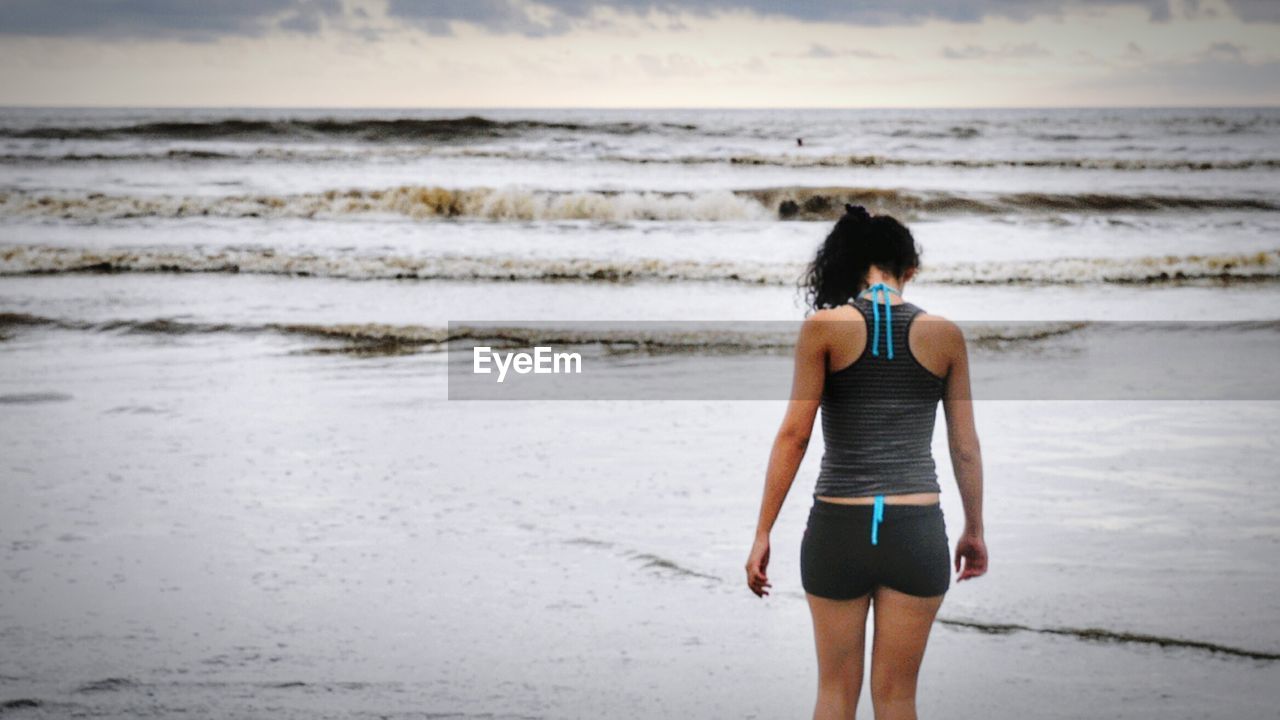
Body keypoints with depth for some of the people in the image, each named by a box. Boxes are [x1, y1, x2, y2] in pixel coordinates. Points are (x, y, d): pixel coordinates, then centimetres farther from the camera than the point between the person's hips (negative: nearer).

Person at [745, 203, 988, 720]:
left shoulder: (824, 328, -3)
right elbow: (966, 448, 7)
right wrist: (974, 531, 20)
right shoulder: (945, 335, 2)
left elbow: (793, 435, -6)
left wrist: (763, 533, -1)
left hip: (839, 527, -1)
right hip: (917, 530, 1)